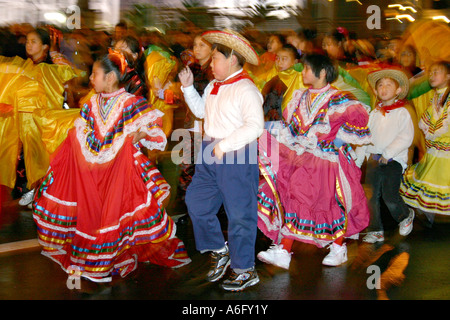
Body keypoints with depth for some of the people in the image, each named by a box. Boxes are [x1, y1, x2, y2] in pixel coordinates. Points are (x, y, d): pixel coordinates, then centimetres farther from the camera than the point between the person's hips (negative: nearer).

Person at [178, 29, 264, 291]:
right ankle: (220, 251, 31)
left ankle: (245, 270, 16)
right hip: (210, 156, 9)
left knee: (239, 214, 1)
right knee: (196, 202, 12)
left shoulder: (246, 90, -15)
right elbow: (201, 110, 29)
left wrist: (224, 145, -25)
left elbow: (255, 125, -25)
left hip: (237, 156, -9)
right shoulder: (213, 87, 12)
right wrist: (188, 87, 17)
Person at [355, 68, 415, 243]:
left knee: (389, 195, -13)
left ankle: (406, 215, 19)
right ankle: (375, 231, 13)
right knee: (372, 196, 3)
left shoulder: (402, 113, -1)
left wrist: (388, 153, -17)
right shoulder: (374, 113, 13)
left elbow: (406, 137, -11)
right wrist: (357, 160, 10)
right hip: (373, 159, 5)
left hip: (394, 161, -5)